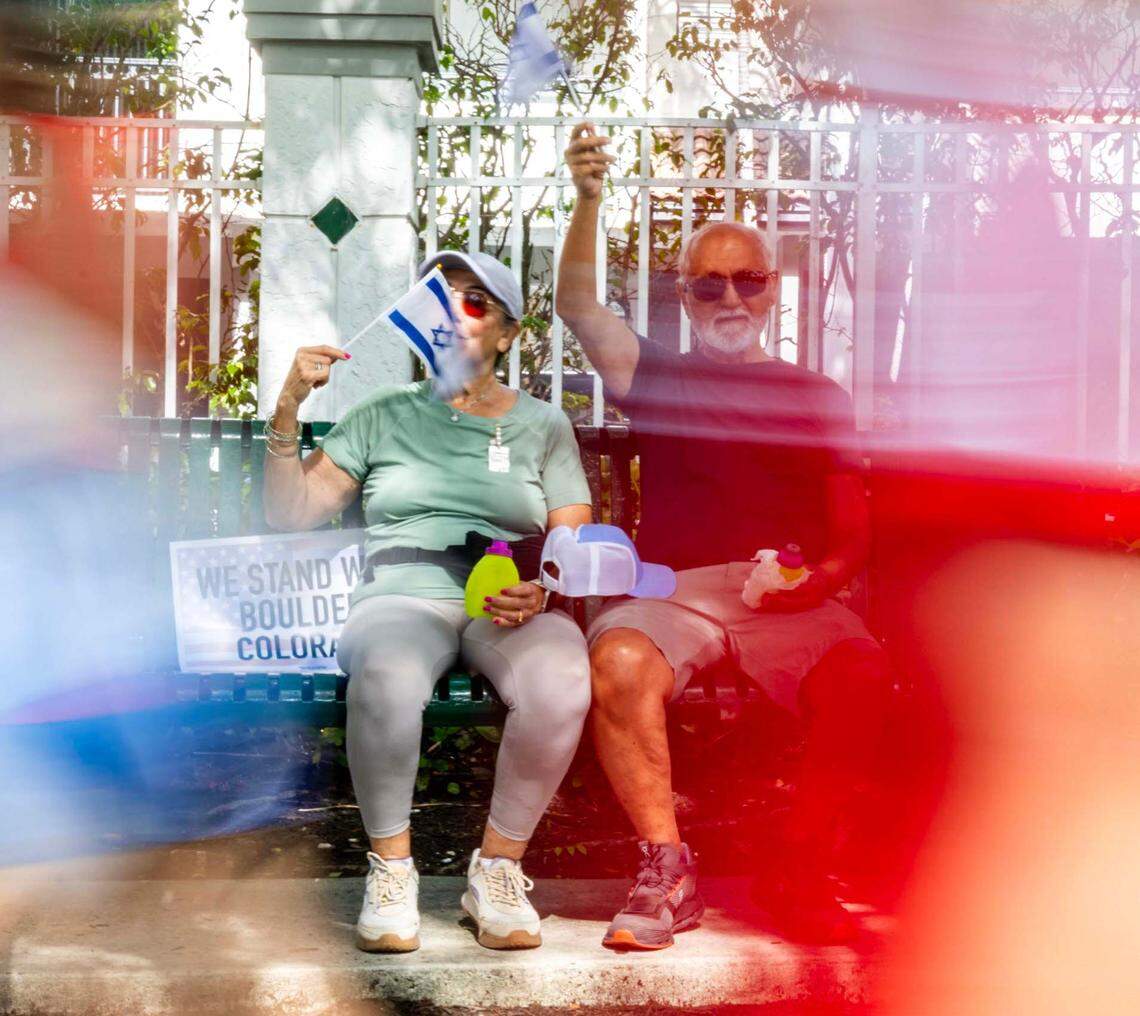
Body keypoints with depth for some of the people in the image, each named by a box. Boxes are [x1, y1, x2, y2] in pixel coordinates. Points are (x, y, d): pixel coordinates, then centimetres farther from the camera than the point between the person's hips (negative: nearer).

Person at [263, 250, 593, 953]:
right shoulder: (384, 417, 19)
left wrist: (541, 592, -14)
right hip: (403, 597, 0)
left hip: (510, 608, 1)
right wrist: (289, 408, -1)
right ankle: (391, 868, -19)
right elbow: (290, 513, 12)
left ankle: (499, 868, -17)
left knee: (562, 681, -37)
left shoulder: (544, 425, 18)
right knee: (387, 675, -39)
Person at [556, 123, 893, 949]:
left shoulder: (816, 398, 23)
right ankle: (667, 870, -23)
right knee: (619, 665, -34)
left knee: (861, 678, -31)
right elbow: (579, 307, 2)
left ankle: (799, 873, -15)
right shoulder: (661, 377, 20)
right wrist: (588, 200, -13)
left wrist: (824, 575, -7)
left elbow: (852, 532, 17)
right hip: (669, 588, 0)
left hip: (789, 600, 1)